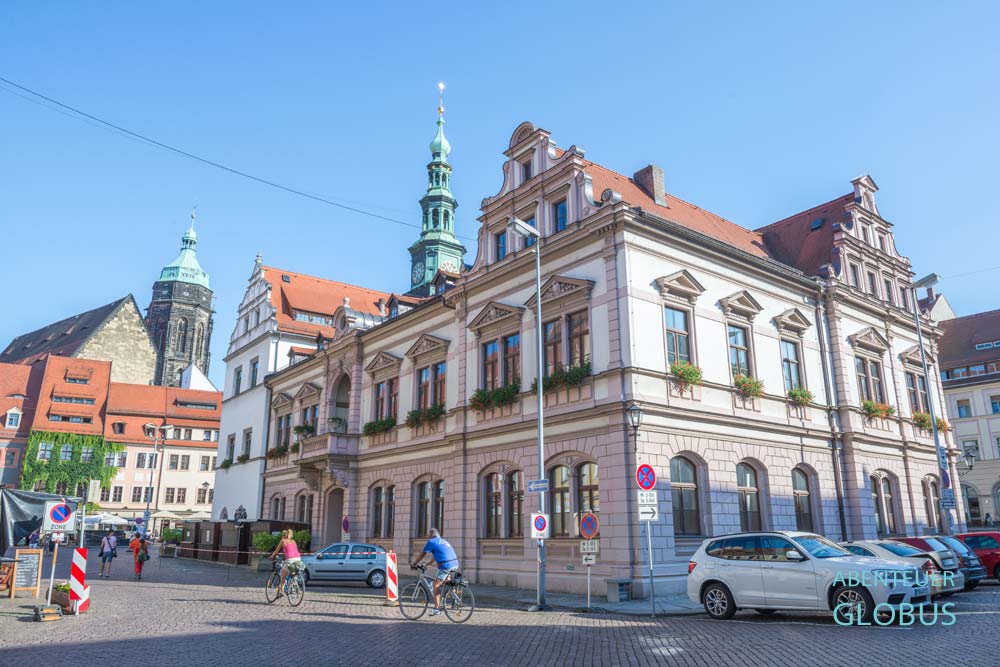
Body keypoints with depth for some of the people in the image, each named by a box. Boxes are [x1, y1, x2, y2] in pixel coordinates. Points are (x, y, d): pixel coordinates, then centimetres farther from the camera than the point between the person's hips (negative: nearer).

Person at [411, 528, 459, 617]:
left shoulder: (431, 542, 4)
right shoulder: (444, 541, 27)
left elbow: (423, 555, 8)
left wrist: (414, 564, 19)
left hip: (446, 566, -8)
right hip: (455, 564, 8)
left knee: (436, 585, -1)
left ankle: (436, 608, -5)